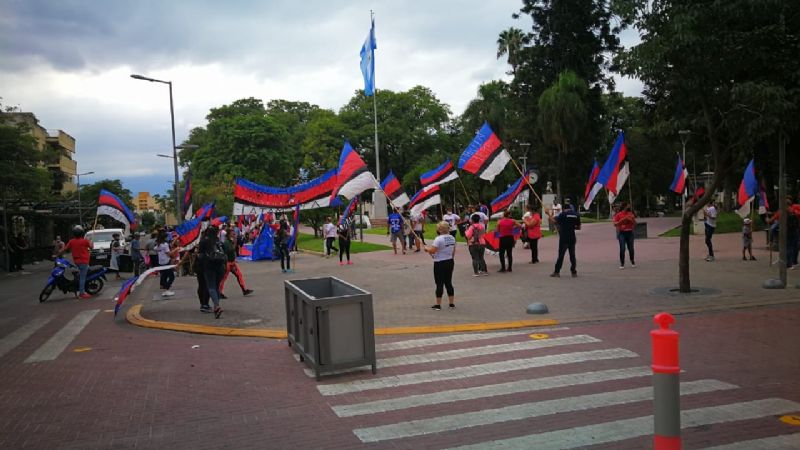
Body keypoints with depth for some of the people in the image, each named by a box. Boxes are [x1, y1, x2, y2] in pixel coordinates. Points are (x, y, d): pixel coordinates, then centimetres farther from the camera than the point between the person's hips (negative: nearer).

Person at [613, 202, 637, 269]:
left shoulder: (631, 214, 9)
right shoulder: (618, 215, 1)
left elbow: (635, 224, 9)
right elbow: (615, 224, -4)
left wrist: (631, 219, -10)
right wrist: (622, 220, -15)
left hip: (630, 232, 2)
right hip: (622, 233, -2)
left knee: (631, 248, 4)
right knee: (622, 249, -8)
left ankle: (633, 262, 22)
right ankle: (622, 264, -2)